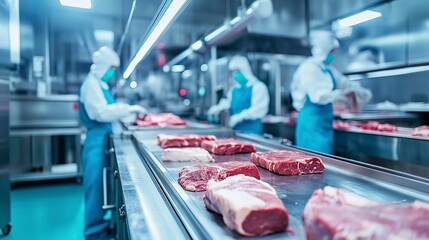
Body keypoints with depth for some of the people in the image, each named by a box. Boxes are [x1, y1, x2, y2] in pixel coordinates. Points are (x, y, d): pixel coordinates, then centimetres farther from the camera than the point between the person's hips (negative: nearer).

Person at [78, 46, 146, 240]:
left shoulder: (100, 83, 16)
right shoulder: (91, 84, -13)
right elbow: (102, 112, -22)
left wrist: (128, 110, 12)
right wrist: (129, 108, -18)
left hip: (104, 137, 10)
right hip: (97, 139, -10)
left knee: (103, 184, 16)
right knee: (96, 185, -2)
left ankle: (100, 223, 30)